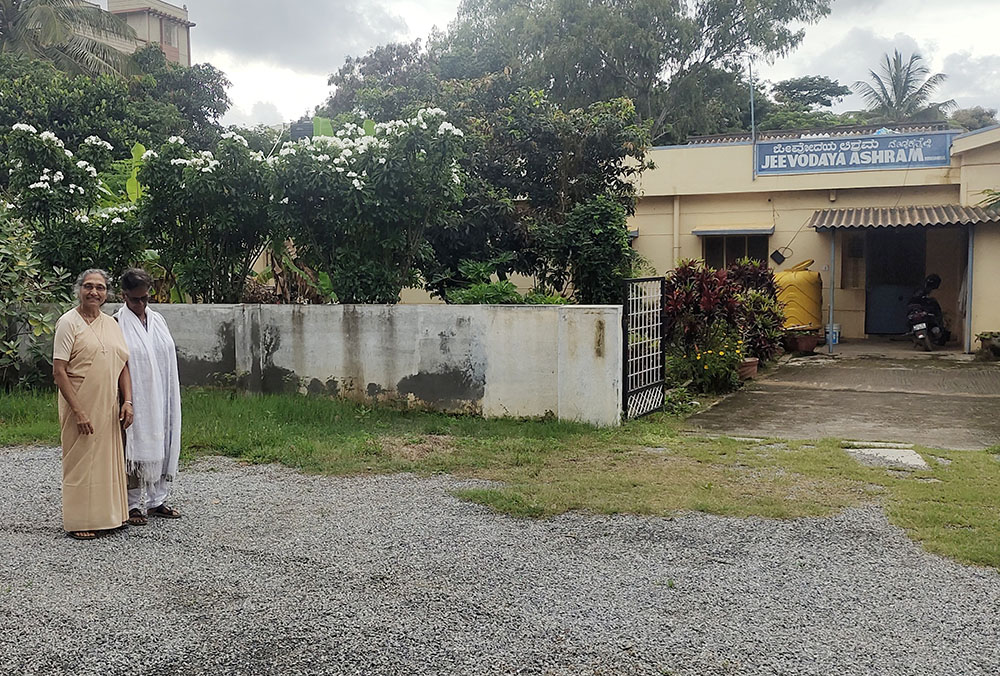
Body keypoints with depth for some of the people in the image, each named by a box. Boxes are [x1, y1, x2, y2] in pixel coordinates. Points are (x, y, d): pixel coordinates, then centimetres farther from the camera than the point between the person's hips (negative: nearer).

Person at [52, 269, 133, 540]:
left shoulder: (111, 323, 10)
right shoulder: (69, 322, -8)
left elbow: (123, 365, 12)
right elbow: (58, 371, -13)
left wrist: (128, 401, 0)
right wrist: (78, 411, -18)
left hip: (108, 406, 6)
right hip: (80, 406, -6)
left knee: (109, 459, 12)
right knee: (81, 461, 1)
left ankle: (107, 514, 25)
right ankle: (79, 522, 13)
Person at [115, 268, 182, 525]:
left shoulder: (157, 319, 10)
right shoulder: (117, 323, -6)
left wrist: (170, 396, 13)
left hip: (159, 397, 6)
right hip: (134, 397, -5)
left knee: (159, 444, 10)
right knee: (134, 448, -1)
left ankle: (156, 500, 21)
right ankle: (133, 504, 9)